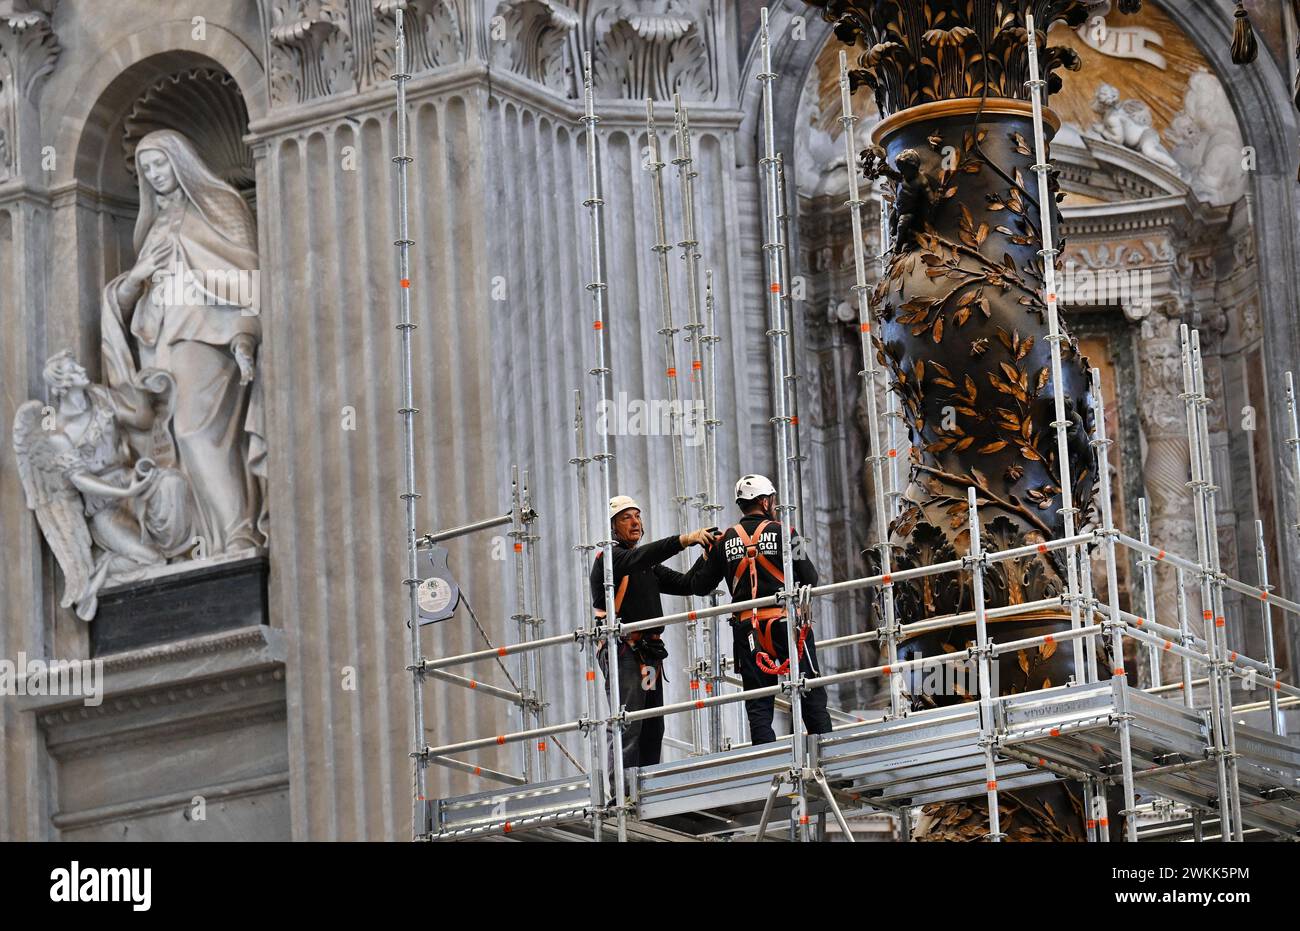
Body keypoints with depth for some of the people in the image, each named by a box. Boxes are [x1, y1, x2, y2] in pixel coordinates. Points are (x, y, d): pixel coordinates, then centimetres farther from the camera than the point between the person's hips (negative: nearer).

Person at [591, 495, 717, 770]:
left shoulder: (649, 567, 22)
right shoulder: (607, 558, -4)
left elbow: (685, 584, 16)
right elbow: (638, 558, -24)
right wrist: (684, 540, -33)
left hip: (649, 653, 9)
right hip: (623, 652, -9)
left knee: (653, 729, 10)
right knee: (628, 728, -15)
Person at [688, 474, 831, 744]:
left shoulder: (725, 541, 6)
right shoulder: (783, 533, -3)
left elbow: (700, 586, 10)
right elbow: (809, 579, -4)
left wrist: (706, 554, 27)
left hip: (747, 628, 3)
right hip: (786, 622, -2)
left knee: (758, 705, 5)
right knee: (811, 695, 5)